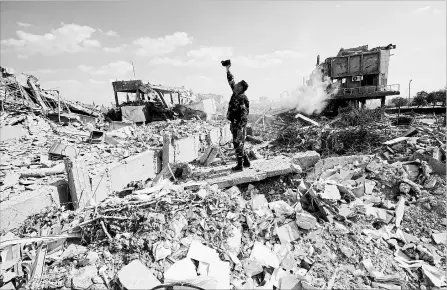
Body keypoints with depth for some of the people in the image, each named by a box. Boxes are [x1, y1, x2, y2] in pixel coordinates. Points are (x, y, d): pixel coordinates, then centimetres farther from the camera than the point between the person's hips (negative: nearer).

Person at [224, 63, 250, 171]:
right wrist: (228, 70, 22)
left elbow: (244, 114, -23)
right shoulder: (235, 93, 7)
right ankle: (246, 162, 27)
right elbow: (231, 81, 22)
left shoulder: (242, 98, -18)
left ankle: (240, 165, 10)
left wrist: (240, 128, -27)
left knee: (238, 144, -1)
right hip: (234, 124, 9)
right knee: (238, 144, 16)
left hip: (239, 125, -9)